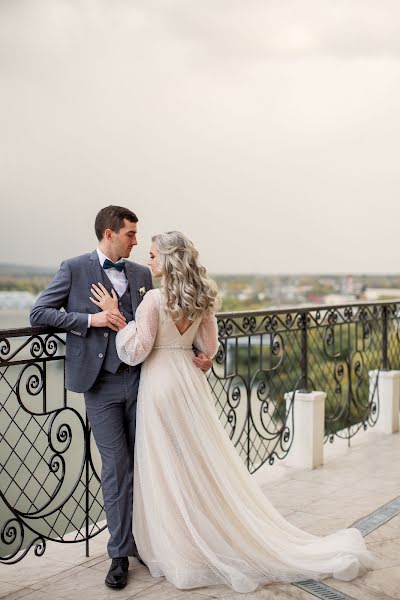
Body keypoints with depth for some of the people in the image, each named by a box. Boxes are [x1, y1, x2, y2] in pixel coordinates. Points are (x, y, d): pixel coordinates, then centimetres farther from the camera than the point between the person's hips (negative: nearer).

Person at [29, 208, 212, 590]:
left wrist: (193, 354, 0)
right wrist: (91, 319, -14)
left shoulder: (141, 274, 11)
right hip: (102, 385, -3)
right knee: (117, 468, 1)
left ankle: (142, 541, 24)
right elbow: (39, 313, -3)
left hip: (141, 379, 4)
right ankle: (119, 554, 14)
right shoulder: (74, 269, -1)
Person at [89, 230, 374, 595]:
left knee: (170, 470, 4)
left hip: (161, 384, -7)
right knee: (206, 463, 15)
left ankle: (184, 553, 15)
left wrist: (114, 314, -14)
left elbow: (135, 352, -17)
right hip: (190, 381, 7)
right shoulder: (201, 298, 4)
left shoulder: (155, 299, -17)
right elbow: (209, 347, 10)